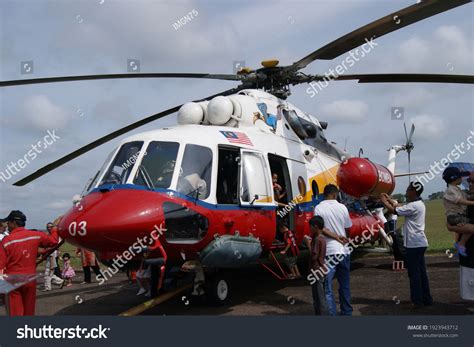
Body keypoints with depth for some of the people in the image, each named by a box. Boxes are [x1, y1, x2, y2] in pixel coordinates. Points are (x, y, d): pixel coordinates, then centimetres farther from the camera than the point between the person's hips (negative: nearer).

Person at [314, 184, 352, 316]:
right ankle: (347, 312, 25)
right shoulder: (342, 207, 1)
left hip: (328, 251, -3)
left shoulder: (318, 208, -5)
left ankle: (331, 314, -4)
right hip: (343, 251, 3)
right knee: (345, 285, 17)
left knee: (327, 287, 0)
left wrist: (337, 237, -6)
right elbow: (347, 229, 10)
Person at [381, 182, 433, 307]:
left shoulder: (414, 206, -18)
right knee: (421, 272, 13)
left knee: (414, 273, -2)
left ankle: (417, 300, 3)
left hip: (414, 244, -9)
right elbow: (400, 207, 22)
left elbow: (394, 210, -14)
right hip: (419, 243, 10)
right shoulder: (419, 204, 13)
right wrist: (389, 199, 23)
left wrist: (384, 201, 1)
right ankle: (426, 299, 19)